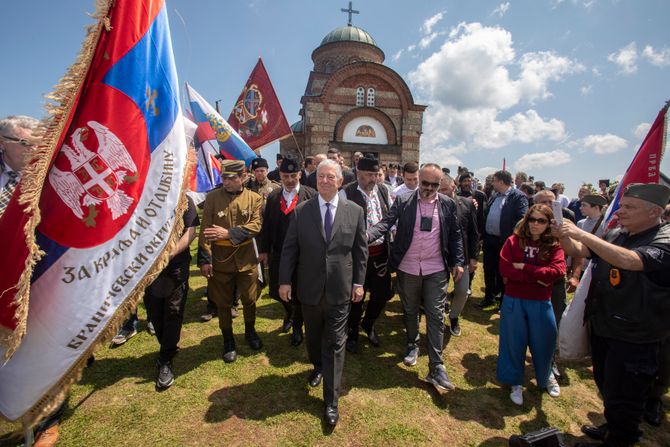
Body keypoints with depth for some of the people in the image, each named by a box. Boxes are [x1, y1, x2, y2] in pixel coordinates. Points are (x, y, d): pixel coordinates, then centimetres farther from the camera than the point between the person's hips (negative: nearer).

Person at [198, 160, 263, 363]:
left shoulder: (254, 198, -2)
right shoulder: (212, 197, -4)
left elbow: (255, 226, -12)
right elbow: (205, 230, -7)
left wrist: (228, 233, -23)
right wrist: (205, 259, -12)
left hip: (246, 258, 1)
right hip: (219, 259, 0)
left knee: (249, 299, 14)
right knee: (223, 303, 12)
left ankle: (250, 331, 41)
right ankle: (228, 341, 32)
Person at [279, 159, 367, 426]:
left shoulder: (355, 211, -4)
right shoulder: (301, 211, -3)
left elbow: (360, 250, 1)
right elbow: (290, 249, -1)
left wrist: (359, 283, 0)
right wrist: (285, 280, -3)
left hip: (340, 290, -1)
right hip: (310, 289, 2)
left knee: (335, 344, 6)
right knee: (313, 336, 22)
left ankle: (331, 401, 20)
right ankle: (318, 367, 52)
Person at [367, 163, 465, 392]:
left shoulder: (448, 204, 1)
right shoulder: (403, 201, -4)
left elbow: (455, 235, 7)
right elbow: (386, 223, -14)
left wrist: (458, 262, 1)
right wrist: (366, 235, -31)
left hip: (436, 270, 0)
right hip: (408, 269, 0)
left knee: (436, 316, 0)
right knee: (410, 311, 17)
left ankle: (436, 367, 9)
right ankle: (412, 345, 42)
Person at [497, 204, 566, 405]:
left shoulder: (554, 246, -3)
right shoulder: (513, 241, -6)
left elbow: (557, 272, -17)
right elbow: (505, 269, -15)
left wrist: (524, 267, -17)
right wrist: (537, 277, -18)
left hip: (541, 303, 1)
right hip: (513, 301, -1)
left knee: (543, 342, 15)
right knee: (514, 343, 11)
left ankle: (546, 377, 46)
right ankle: (516, 383, 32)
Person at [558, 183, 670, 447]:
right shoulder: (616, 235, 1)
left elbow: (628, 260, -37)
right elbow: (577, 250, 3)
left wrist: (582, 234, -35)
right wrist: (564, 235, -17)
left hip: (635, 337, -7)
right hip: (603, 326, 7)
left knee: (623, 398, 10)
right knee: (606, 385, 26)